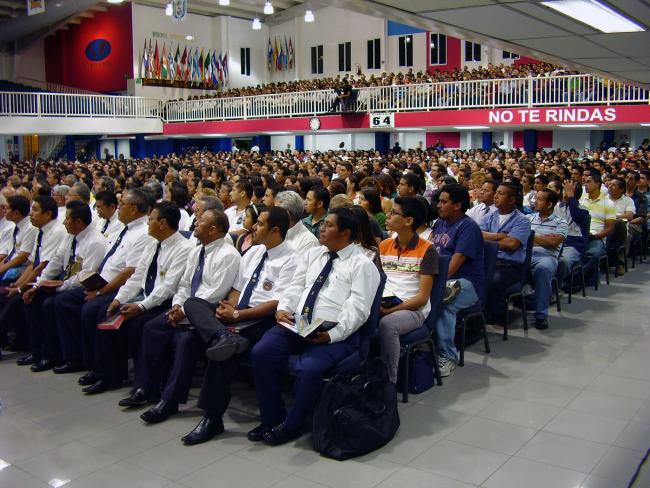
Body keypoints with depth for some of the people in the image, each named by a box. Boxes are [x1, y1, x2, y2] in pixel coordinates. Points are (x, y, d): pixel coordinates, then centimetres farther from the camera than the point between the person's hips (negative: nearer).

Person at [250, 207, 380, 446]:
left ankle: (291, 425, -2)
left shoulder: (362, 265, -2)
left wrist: (331, 334, -23)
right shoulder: (313, 254, 19)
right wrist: (283, 308, -4)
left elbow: (357, 309, -11)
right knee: (261, 352, -17)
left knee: (310, 369, -31)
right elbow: (296, 287, 17)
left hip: (336, 335, -6)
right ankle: (272, 418, 2)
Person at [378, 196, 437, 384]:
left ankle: (389, 382, -22)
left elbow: (422, 297, -9)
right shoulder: (384, 246, 12)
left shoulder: (426, 250, -5)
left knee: (387, 324, -35)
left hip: (414, 310, -4)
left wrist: (391, 310, -18)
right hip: (383, 306, 5)